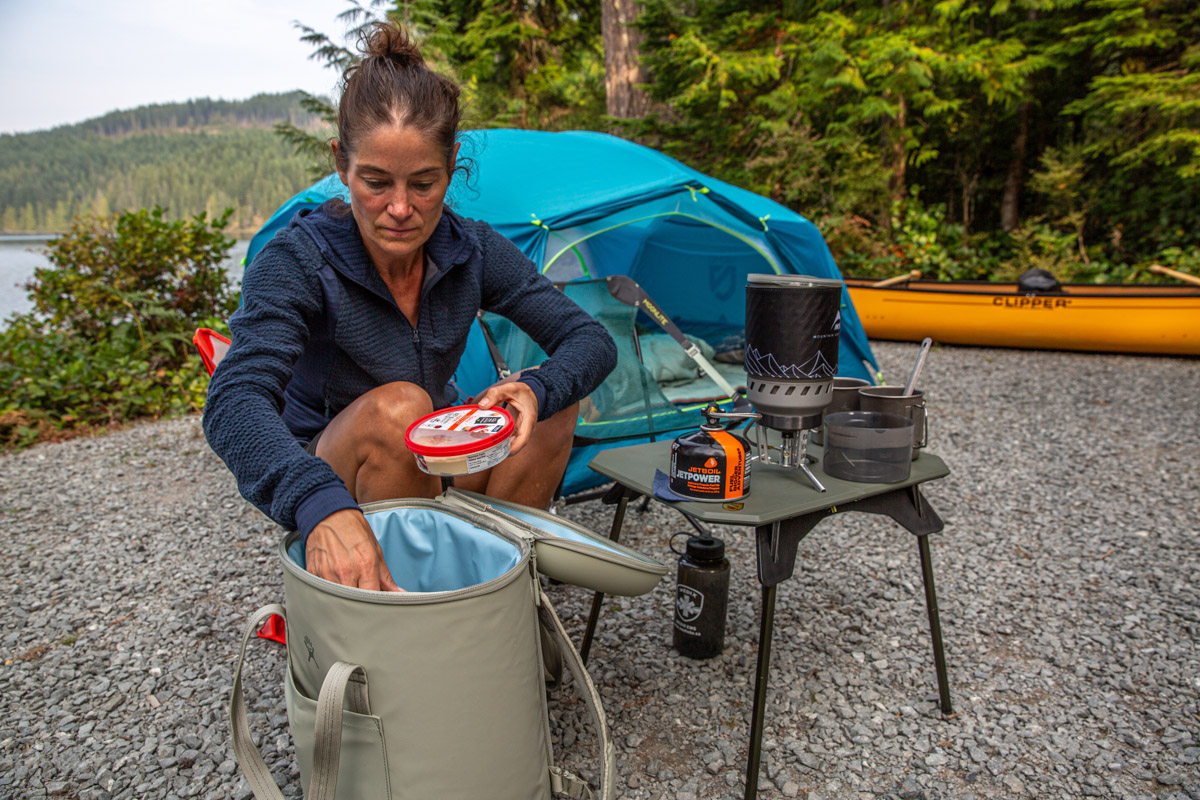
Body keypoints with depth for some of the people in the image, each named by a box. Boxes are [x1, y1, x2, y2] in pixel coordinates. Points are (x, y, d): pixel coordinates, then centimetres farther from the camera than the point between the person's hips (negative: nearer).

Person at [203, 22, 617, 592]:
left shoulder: (471, 251, -12)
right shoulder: (300, 260, -23)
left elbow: (591, 340, -15)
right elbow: (234, 401, -38)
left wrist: (539, 390, -38)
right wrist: (322, 506, -57)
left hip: (433, 473, 4)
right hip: (322, 476, -3)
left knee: (552, 398, -19)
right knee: (397, 406, -34)